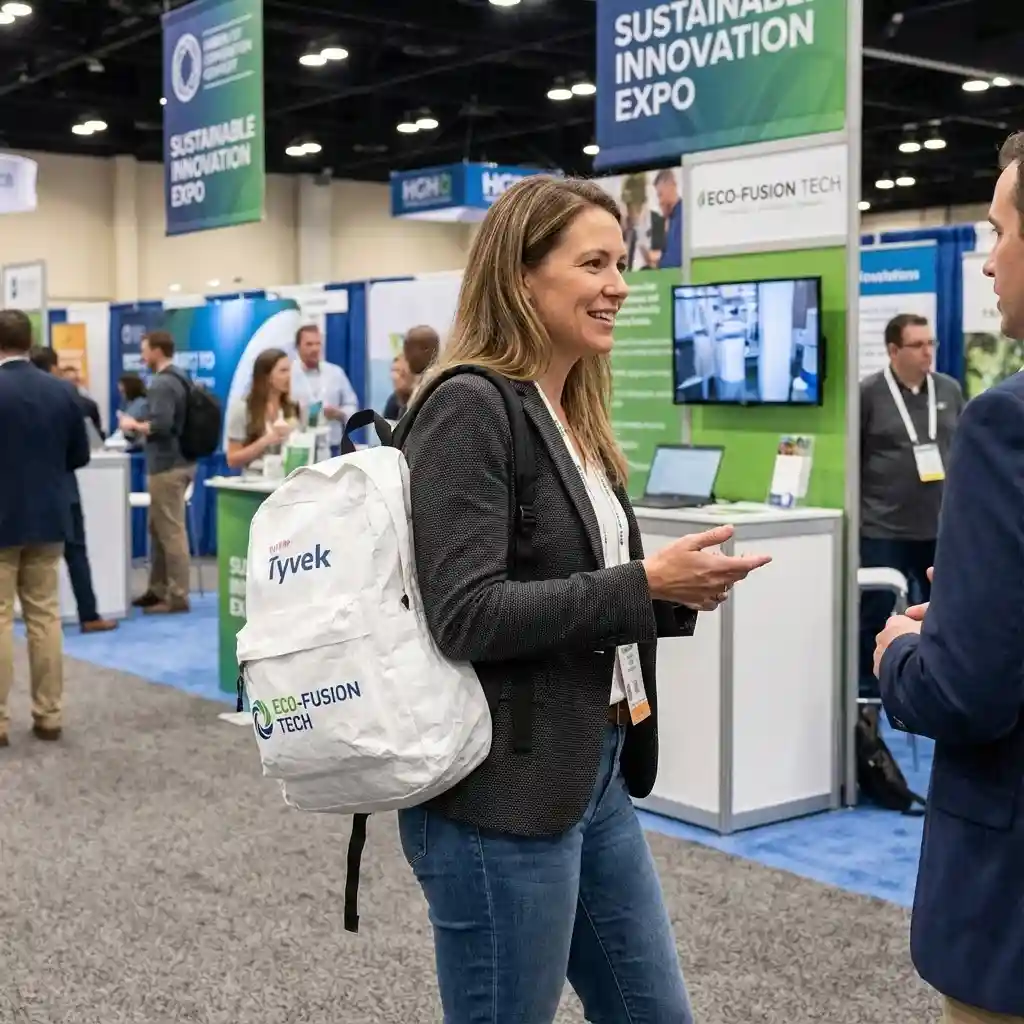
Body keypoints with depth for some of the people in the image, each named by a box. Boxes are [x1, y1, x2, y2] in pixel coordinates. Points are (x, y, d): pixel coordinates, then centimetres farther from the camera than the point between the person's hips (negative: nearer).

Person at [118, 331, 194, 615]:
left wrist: (134, 425, -9)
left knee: (171, 531, -5)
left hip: (167, 465, -10)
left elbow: (160, 425, -26)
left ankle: (178, 596, -1)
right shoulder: (178, 379, 15)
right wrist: (141, 425, 16)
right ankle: (158, 589, 23)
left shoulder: (162, 384, -16)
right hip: (177, 461, 10)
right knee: (159, 528, 16)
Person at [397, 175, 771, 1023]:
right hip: (503, 791, -9)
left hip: (596, 773, 9)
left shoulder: (574, 414, 12)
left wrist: (677, 589, 1)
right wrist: (644, 584, -21)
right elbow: (468, 616, -23)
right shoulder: (470, 407, -15)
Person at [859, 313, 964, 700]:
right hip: (883, 529, -4)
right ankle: (869, 694, 15)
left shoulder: (949, 389, 7)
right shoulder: (868, 393, -6)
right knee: (877, 616, 3)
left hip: (942, 526, 4)